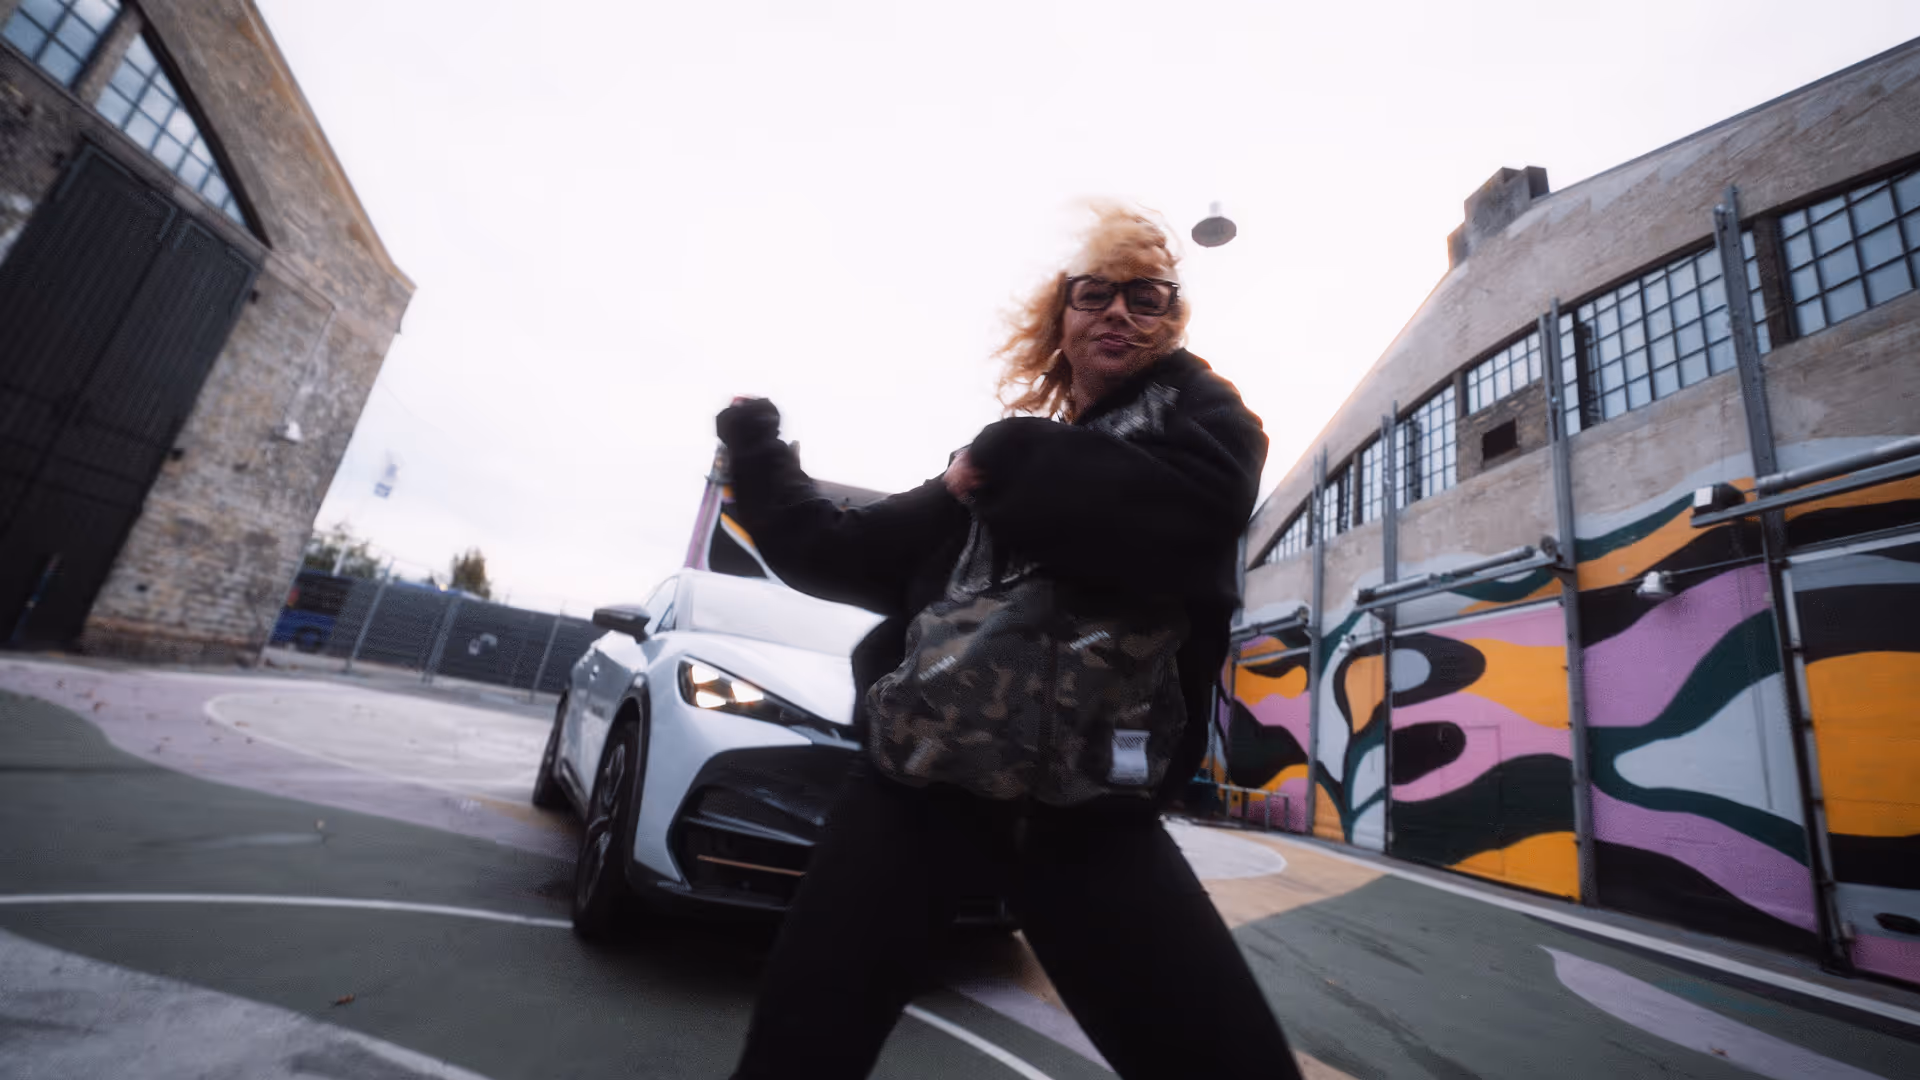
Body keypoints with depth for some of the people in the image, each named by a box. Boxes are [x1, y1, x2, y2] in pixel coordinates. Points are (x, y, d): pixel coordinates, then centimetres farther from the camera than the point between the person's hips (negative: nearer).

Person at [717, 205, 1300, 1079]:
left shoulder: (1195, 412, 12)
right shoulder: (998, 462, 17)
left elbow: (1181, 516, -14)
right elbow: (831, 551, 23)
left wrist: (1004, 465, -4)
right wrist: (755, 447, 25)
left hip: (1087, 811, -1)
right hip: (920, 783, 3)